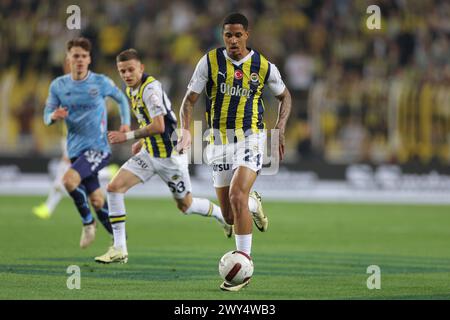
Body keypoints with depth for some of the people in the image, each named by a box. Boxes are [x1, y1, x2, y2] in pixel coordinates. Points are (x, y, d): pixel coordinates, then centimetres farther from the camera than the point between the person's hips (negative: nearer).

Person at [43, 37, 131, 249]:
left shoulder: (101, 82, -5)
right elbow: (47, 117, 4)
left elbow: (121, 98, 13)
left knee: (69, 180, -27)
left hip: (98, 147, -4)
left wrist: (125, 123, 0)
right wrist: (54, 116, -20)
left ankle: (88, 221, -5)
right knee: (97, 200, 8)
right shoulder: (58, 86, 2)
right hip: (76, 150, 4)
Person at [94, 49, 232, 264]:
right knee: (114, 188, -9)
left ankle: (223, 215, 39)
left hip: (170, 155, -8)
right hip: (149, 153, 8)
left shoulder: (150, 88, -22)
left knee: (185, 206, 8)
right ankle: (119, 250, -7)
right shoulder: (132, 90, 6)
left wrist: (127, 137, -27)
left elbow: (158, 126, -30)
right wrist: (141, 142, 14)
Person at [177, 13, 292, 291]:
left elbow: (284, 96, 16)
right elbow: (190, 99, 1)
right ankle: (253, 203, 45)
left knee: (237, 196, -25)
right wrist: (186, 129, -16)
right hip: (220, 140, 3)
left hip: (251, 138, -2)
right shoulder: (210, 61, -2)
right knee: (230, 216, 5)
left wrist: (280, 129, 2)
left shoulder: (264, 66, -2)